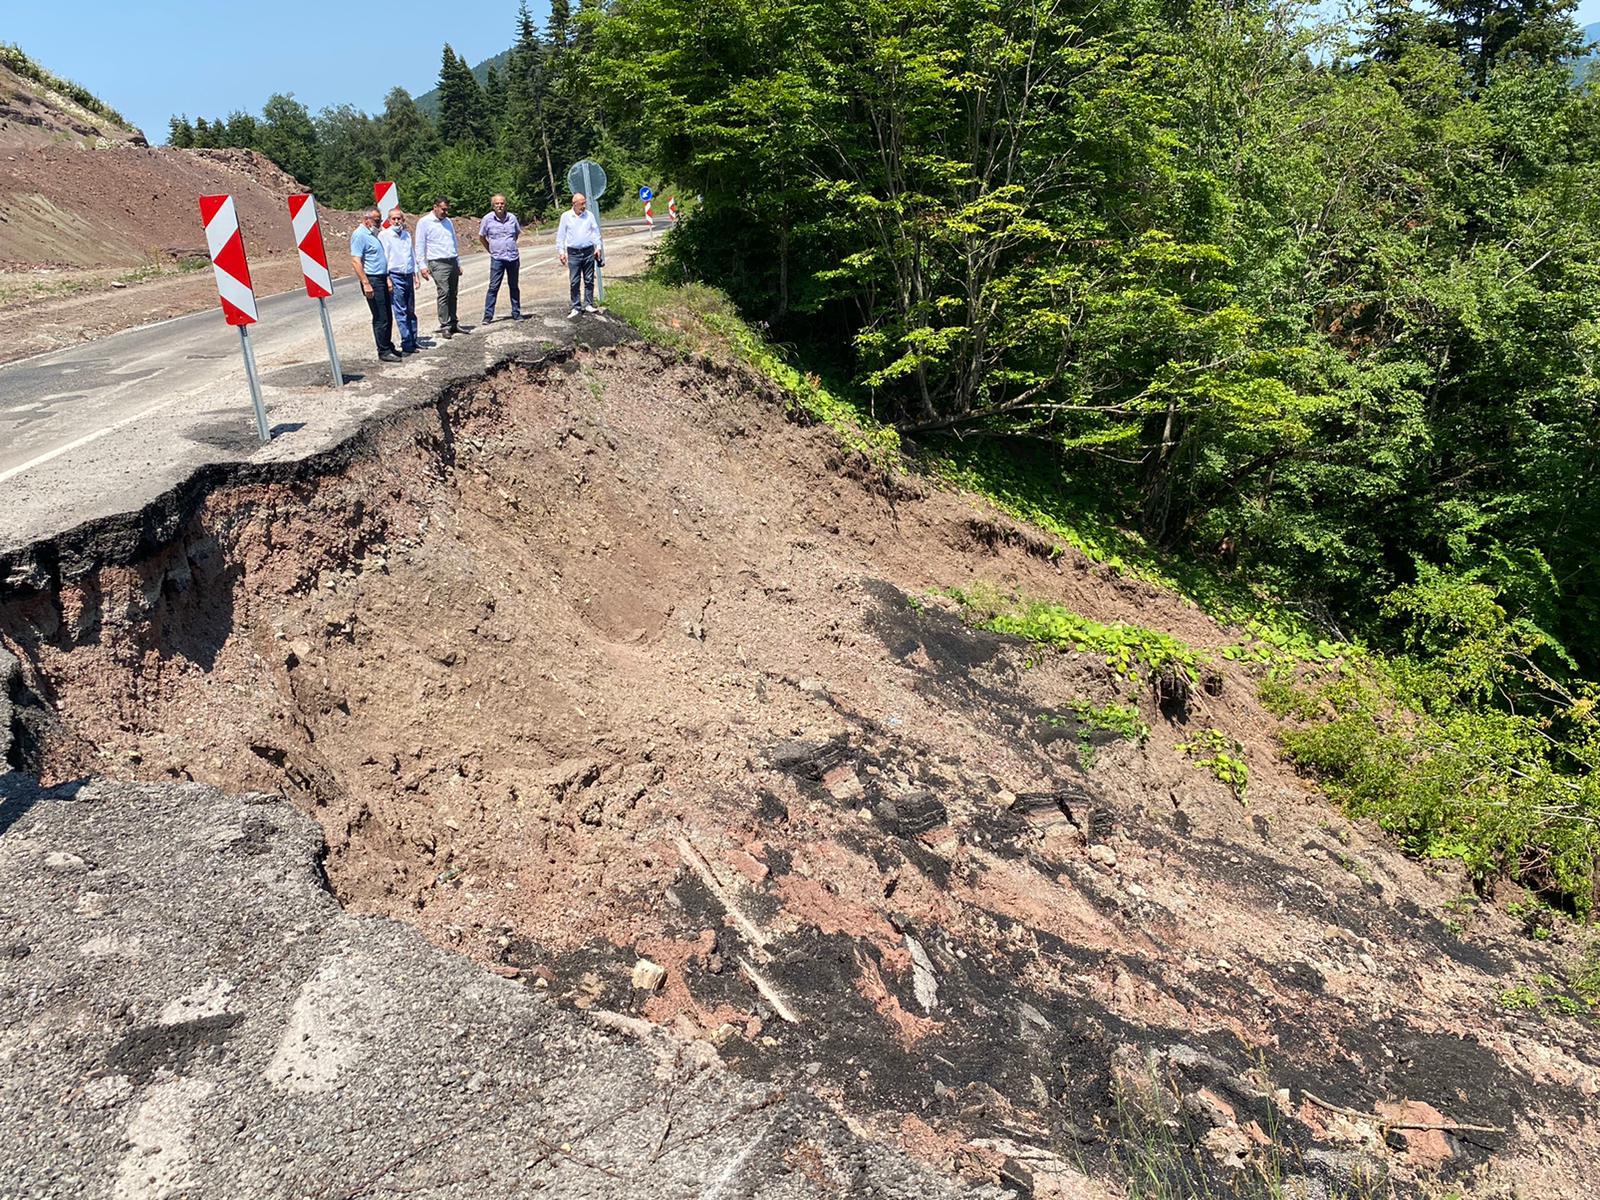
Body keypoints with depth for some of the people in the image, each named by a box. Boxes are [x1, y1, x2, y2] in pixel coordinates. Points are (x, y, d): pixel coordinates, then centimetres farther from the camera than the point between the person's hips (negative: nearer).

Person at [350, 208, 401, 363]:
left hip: (381, 279, 10)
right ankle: (383, 353, -2)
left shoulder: (371, 234, 17)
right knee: (380, 318, -7)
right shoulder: (360, 235, -13)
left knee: (388, 317, 14)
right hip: (372, 280, -10)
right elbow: (355, 261, -20)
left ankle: (389, 347, 24)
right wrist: (366, 284, -25)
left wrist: (387, 278, 24)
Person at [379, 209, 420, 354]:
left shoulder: (407, 234, 14)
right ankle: (407, 344, -6)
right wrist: (387, 278, -12)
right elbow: (383, 258, -6)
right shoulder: (384, 235, -3)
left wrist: (415, 274, 16)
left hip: (408, 276, 5)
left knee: (411, 311, 9)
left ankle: (413, 342, 14)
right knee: (400, 312, -6)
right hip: (395, 276, -5)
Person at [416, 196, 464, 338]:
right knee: (444, 293, -12)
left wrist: (459, 263, 21)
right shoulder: (424, 223, -2)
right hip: (438, 263, -6)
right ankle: (445, 326, -10)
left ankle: (453, 323, 14)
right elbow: (420, 246, -4)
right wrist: (422, 265, -11)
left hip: (453, 262, 6)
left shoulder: (449, 222, 17)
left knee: (453, 294, 7)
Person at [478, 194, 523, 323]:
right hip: (497, 259, -3)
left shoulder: (512, 217, 3)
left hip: (513, 257, 3)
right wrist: (491, 250, 10)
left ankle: (516, 313, 20)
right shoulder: (487, 219, -3)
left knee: (514, 287, 11)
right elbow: (481, 237, 8)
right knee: (493, 287, -6)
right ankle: (488, 315, -3)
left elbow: (518, 233, 21)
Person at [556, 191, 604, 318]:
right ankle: (575, 308, 2)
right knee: (574, 282, -2)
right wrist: (561, 252, -1)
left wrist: (598, 247, 2)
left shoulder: (589, 215, 4)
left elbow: (596, 232, 11)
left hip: (589, 251, 2)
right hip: (573, 253, -1)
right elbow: (560, 235, 4)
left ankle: (588, 304, 14)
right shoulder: (566, 216, 1)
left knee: (589, 280, 5)